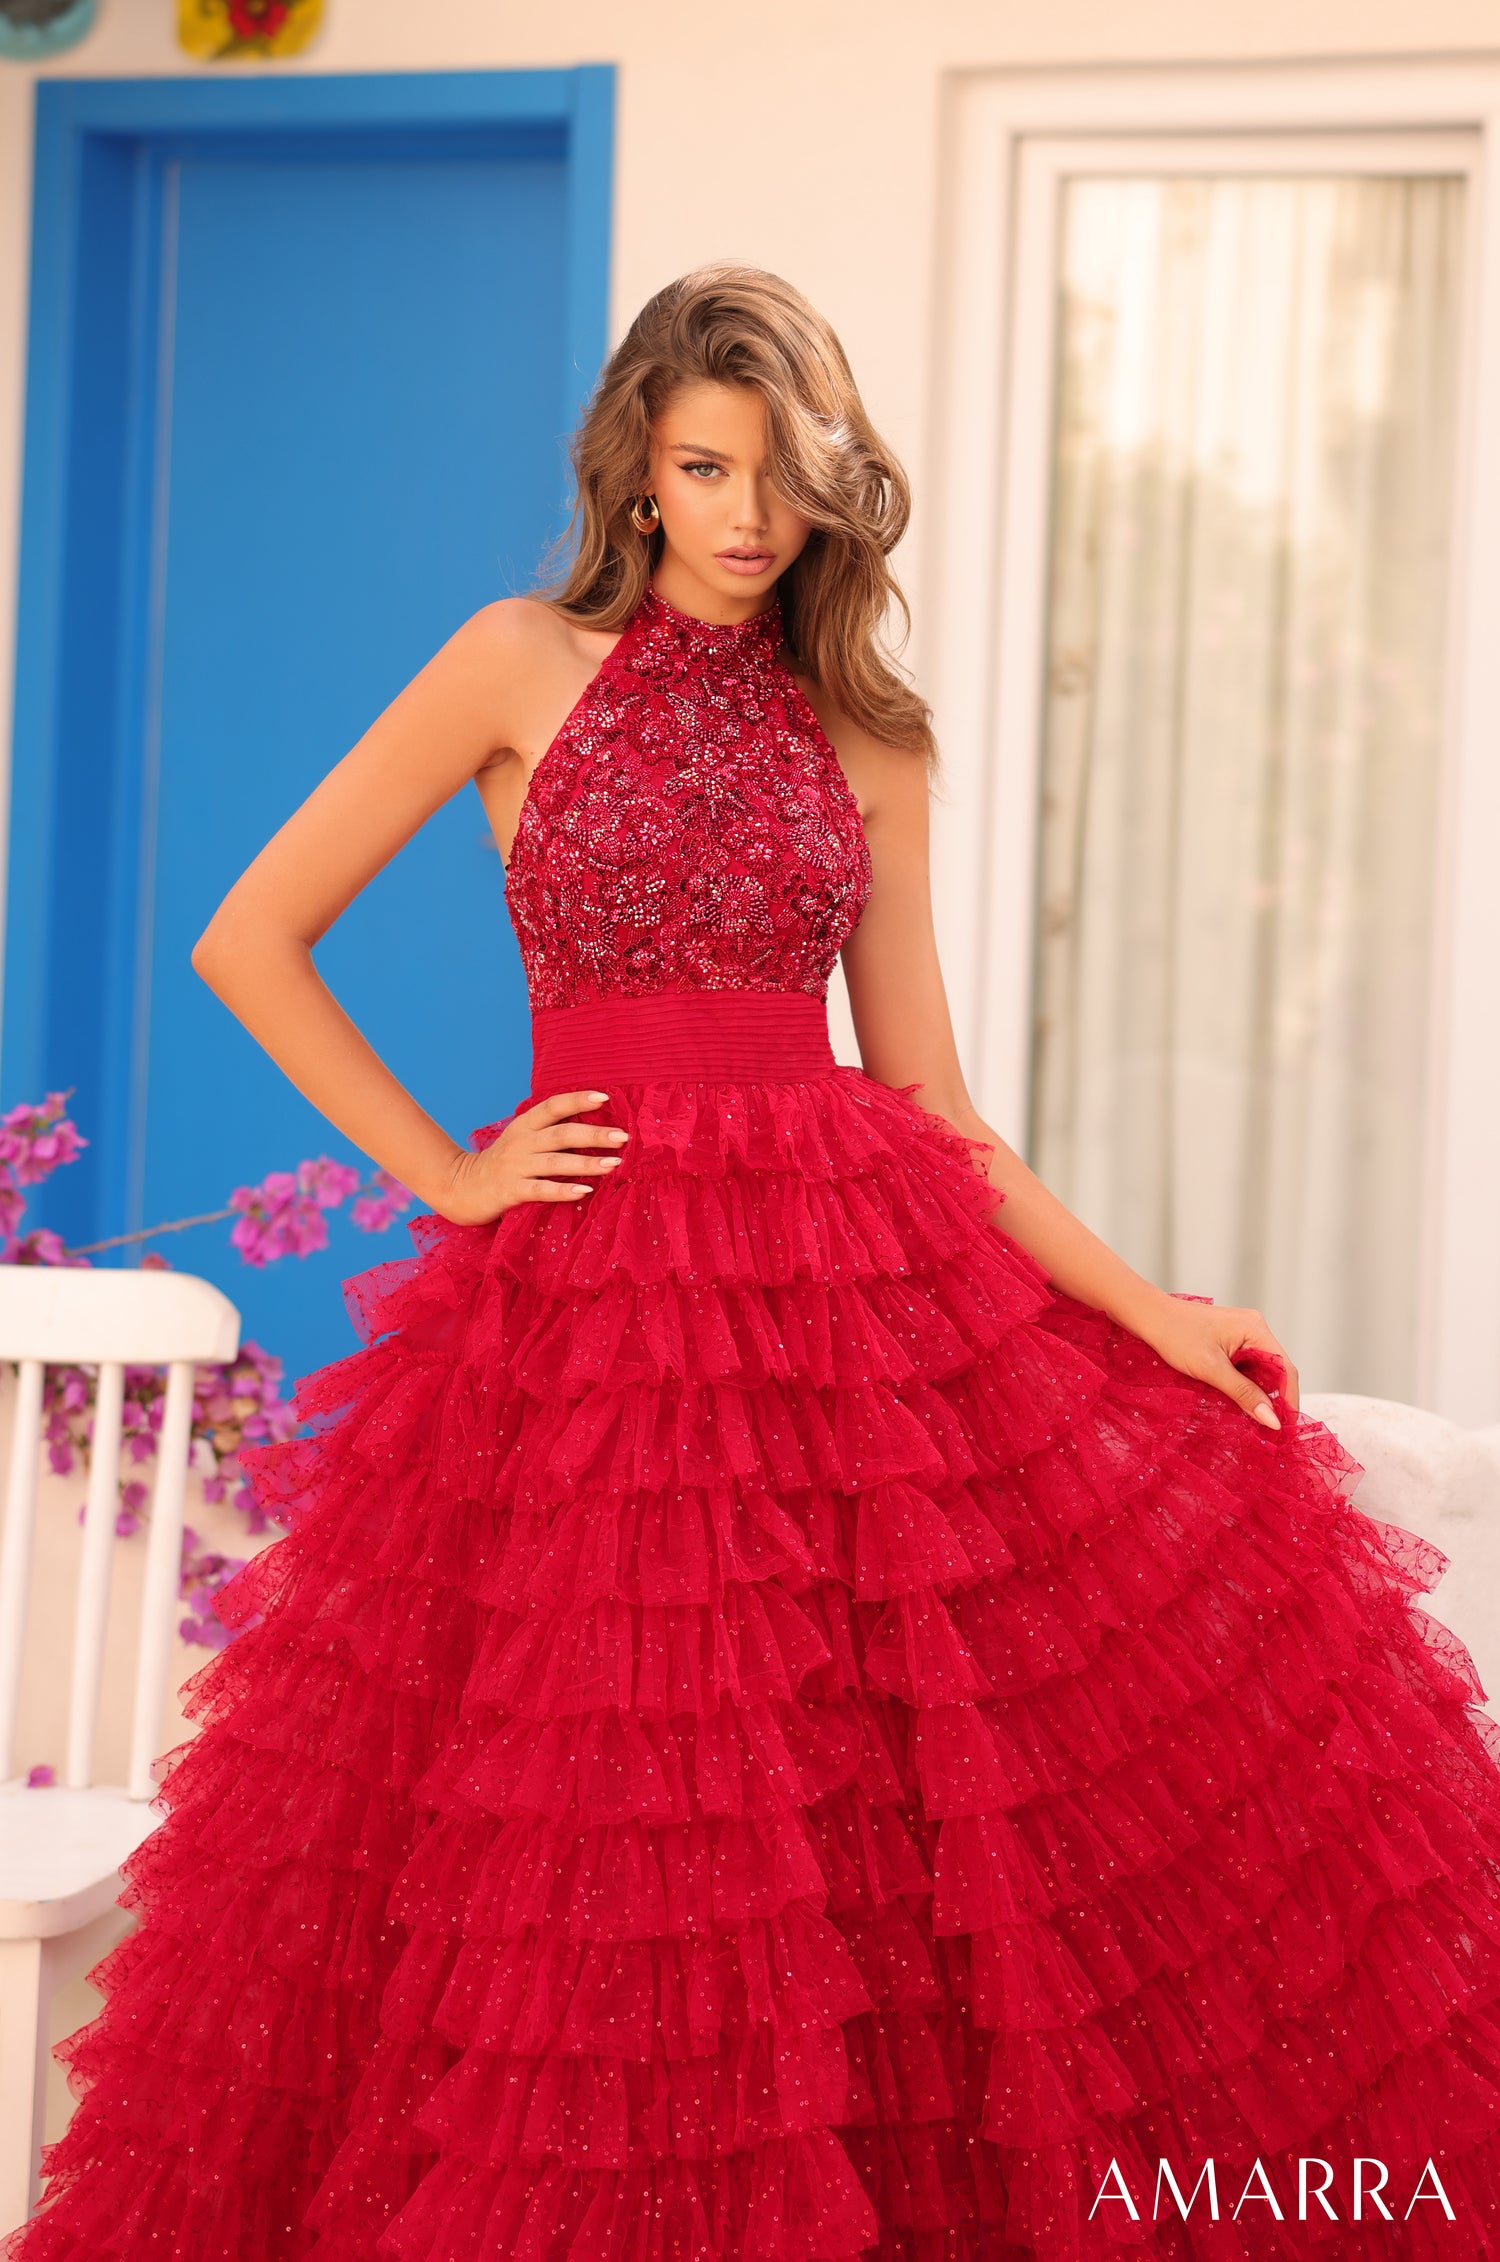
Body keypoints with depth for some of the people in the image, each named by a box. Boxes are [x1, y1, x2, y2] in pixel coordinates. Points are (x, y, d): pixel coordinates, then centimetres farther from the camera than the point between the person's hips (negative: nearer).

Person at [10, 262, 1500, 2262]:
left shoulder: (870, 741, 13)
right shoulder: (524, 666, 4)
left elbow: (933, 1103, 11)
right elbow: (250, 939, 3)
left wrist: (1142, 1305, 3)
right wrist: (446, 1173, -2)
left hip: (867, 1290, 3)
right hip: (595, 1300, -3)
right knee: (613, 1889, -2)